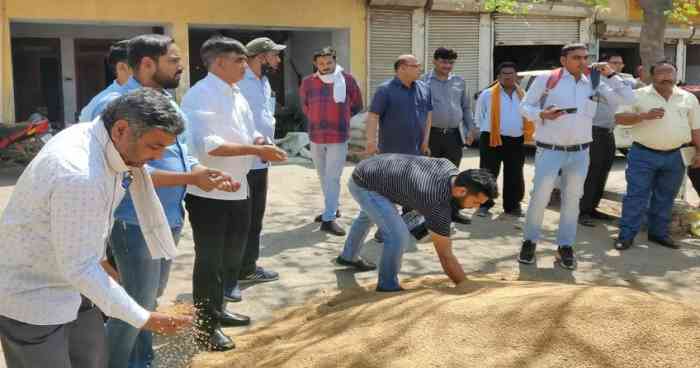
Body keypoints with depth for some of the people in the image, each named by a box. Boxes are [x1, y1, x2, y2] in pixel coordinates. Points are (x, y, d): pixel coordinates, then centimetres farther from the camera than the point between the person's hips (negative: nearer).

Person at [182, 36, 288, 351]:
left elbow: (248, 134, 20)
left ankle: (217, 309, 37)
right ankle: (205, 324, 16)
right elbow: (206, 145, -27)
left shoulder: (237, 95, 13)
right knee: (209, 260, 2)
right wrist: (255, 149, -25)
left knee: (232, 256, 19)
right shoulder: (201, 95, -16)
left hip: (237, 191, 9)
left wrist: (264, 145, -2)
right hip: (208, 193, -9)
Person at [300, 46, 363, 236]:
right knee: (323, 176, 16)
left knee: (333, 177, -6)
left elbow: (356, 106, 8)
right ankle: (332, 208, 34)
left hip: (339, 137, -3)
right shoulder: (308, 82, -3)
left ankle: (329, 218, -5)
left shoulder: (347, 80, -7)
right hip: (316, 137, 3)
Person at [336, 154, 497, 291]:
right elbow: (446, 256, -22)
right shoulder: (439, 205, -30)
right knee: (399, 236, -20)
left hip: (371, 166, 10)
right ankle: (388, 287, 3)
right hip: (363, 184, -10)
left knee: (368, 216, 36)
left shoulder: (448, 166, -10)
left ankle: (348, 257, 62)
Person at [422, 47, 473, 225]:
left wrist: (469, 130, 11)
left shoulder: (459, 81, 11)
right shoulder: (424, 81, 0)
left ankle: (453, 211, 19)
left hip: (454, 135, 3)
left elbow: (466, 108, 17)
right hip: (432, 135, -3)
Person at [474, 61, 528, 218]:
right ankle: (484, 205, 8)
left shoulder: (523, 95, 11)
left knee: (514, 176, 8)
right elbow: (479, 117, 8)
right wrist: (487, 132, 8)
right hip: (492, 139, -3)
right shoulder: (487, 95, 0)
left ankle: (512, 206, 20)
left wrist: (526, 132, 10)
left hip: (517, 141, 3)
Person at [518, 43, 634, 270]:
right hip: (549, 150, -3)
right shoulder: (547, 80, -3)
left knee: (572, 200, 9)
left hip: (580, 152, 4)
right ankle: (530, 241, 14)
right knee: (539, 198, -5)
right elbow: (525, 106, 1)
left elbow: (624, 99, 6)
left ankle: (565, 247, 19)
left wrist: (611, 75, -1)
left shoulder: (594, 83, 7)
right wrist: (541, 114, -17)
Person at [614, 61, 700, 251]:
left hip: (674, 156, 3)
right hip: (643, 155, -3)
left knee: (665, 198, 12)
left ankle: (659, 232, 24)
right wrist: (644, 115, -20)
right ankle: (626, 235, 3)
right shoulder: (638, 95, -1)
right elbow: (619, 117, -8)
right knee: (636, 196, -2)